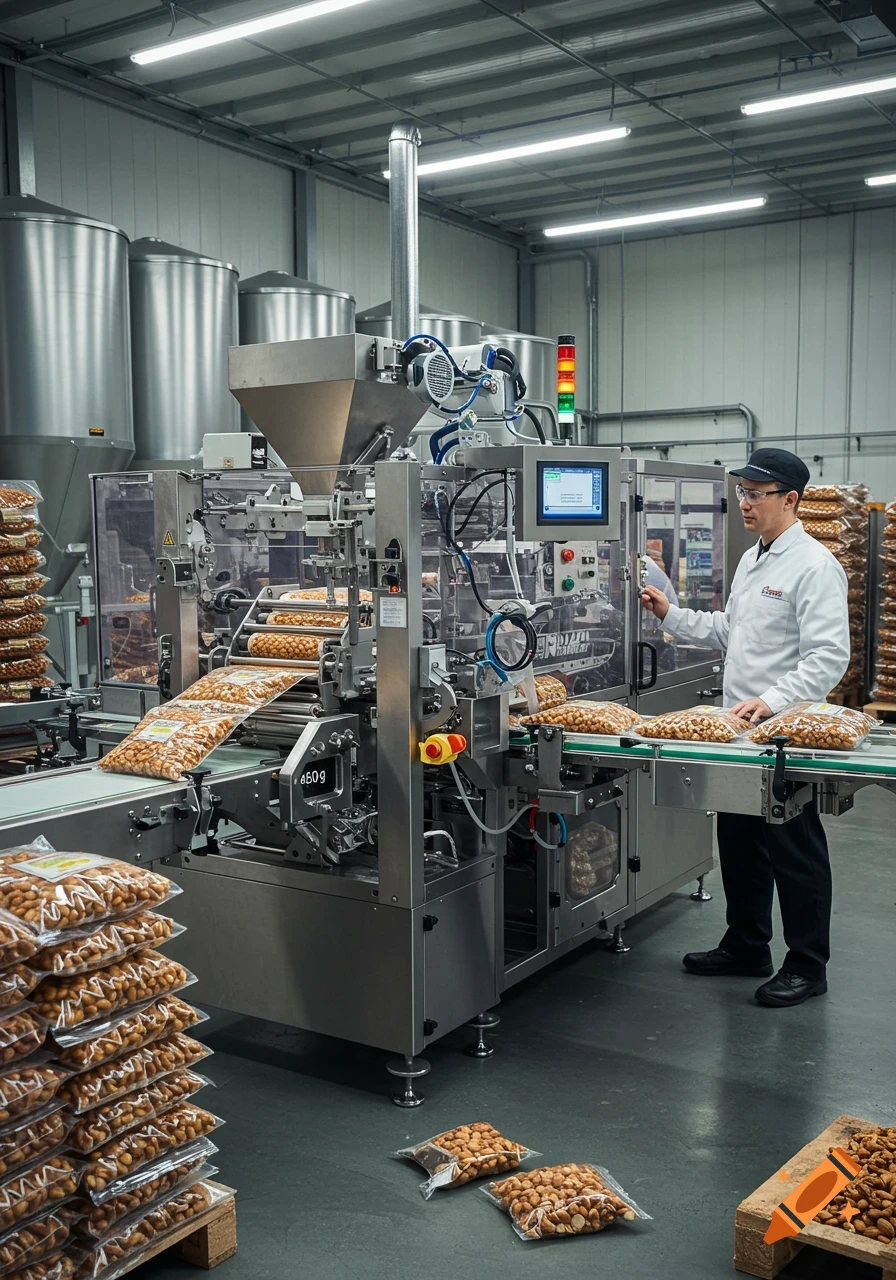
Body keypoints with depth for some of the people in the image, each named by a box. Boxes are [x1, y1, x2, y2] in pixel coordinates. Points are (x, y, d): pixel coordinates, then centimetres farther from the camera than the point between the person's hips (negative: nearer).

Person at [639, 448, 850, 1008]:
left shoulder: (815, 565, -15)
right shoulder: (752, 559, 14)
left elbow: (829, 657, -22)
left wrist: (773, 700, -31)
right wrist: (672, 614, 14)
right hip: (740, 727, 9)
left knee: (795, 851, 2)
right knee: (739, 841, 17)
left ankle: (808, 965, 17)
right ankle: (747, 946, 32)